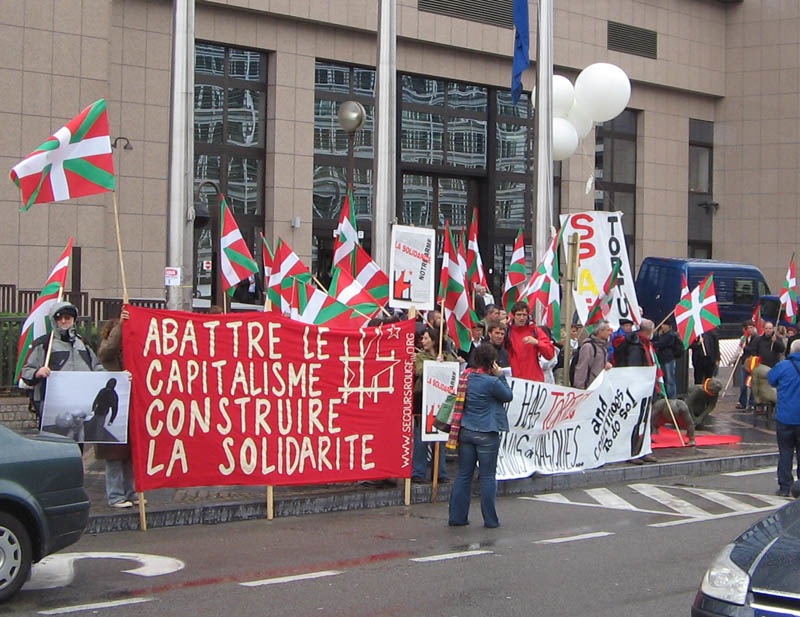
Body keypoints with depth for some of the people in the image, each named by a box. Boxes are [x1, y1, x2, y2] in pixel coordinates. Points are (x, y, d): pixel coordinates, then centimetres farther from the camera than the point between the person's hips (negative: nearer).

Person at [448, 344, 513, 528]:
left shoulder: (466, 378, 4)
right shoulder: (491, 382, -16)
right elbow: (508, 396, -2)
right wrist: (500, 376, 1)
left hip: (466, 432, 6)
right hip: (486, 434, -6)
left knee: (464, 475, 10)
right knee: (488, 477, 3)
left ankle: (457, 517, 11)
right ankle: (490, 520, 9)